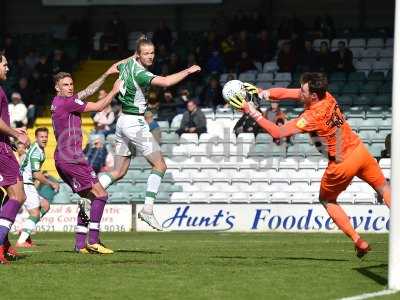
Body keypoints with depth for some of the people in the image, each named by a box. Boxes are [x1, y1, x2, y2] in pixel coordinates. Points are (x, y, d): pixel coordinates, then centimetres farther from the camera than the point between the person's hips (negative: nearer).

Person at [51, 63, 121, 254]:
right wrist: (114, 91, 3)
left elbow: (89, 91, 22)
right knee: (100, 195, -9)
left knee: (89, 198, 13)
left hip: (62, 158, 10)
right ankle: (93, 241, -15)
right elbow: (98, 107, -7)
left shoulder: (59, 102, 17)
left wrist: (107, 74, 19)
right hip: (71, 157, -10)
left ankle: (80, 244, 6)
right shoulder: (67, 102, -11)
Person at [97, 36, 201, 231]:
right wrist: (187, 71, -26)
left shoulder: (128, 64, 6)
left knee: (119, 172, 13)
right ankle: (147, 209, -10)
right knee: (160, 165, -3)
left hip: (123, 121, 9)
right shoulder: (139, 72, -21)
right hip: (134, 122, -9)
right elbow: (165, 82, -36)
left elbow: (116, 67, 32)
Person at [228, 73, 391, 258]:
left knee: (327, 200, 18)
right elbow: (287, 93, -1)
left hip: (342, 164, -6)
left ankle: (359, 242, 11)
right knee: (384, 188, 18)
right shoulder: (327, 97, -5)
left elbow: (277, 133, -24)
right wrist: (261, 93, -14)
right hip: (360, 151, 6)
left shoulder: (311, 118, -24)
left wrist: (251, 111, -24)